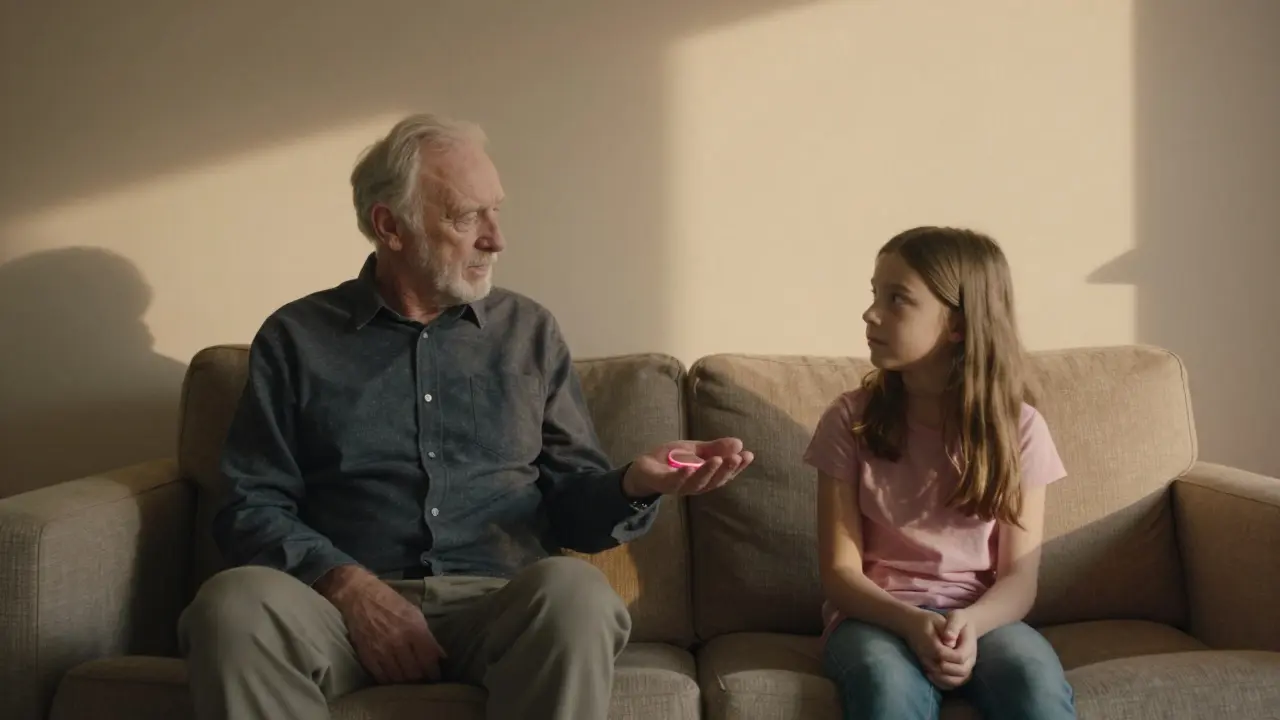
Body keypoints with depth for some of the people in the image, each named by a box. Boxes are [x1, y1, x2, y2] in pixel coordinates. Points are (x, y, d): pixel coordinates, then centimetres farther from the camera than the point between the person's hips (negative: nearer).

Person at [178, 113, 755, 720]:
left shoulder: (529, 332, 15)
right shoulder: (296, 338, 10)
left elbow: (571, 502, 14)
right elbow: (252, 505, 5)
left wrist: (633, 485, -9)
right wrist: (348, 585, -12)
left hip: (502, 606, 2)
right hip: (345, 603, -1)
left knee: (574, 592, -32)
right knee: (234, 601, -32)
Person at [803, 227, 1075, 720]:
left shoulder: (1018, 427, -1)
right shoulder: (850, 420, -3)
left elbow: (1019, 578, -3)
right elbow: (840, 572, -5)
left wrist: (970, 622, -25)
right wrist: (913, 622, -24)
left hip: (980, 617, 1)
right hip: (876, 616, -1)